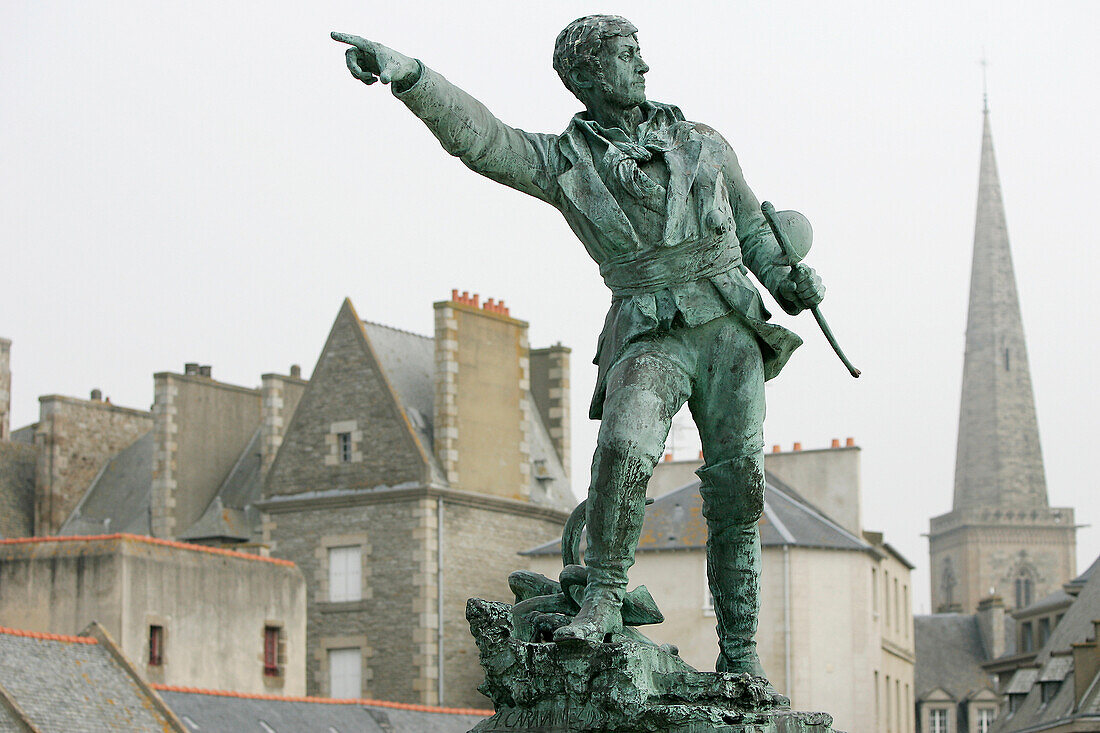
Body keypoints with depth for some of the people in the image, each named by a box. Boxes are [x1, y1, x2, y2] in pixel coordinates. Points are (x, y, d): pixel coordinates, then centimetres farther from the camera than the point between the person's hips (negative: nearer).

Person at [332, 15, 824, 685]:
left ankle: (740, 652, 5)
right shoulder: (565, 162, 5)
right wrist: (407, 74, -26)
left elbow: (753, 229, 23)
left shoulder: (703, 145, 15)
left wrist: (788, 281, 3)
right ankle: (604, 600, -19)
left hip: (732, 328, 2)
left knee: (737, 490, -3)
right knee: (625, 445, -30)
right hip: (652, 335, -2)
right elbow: (479, 137, -10)